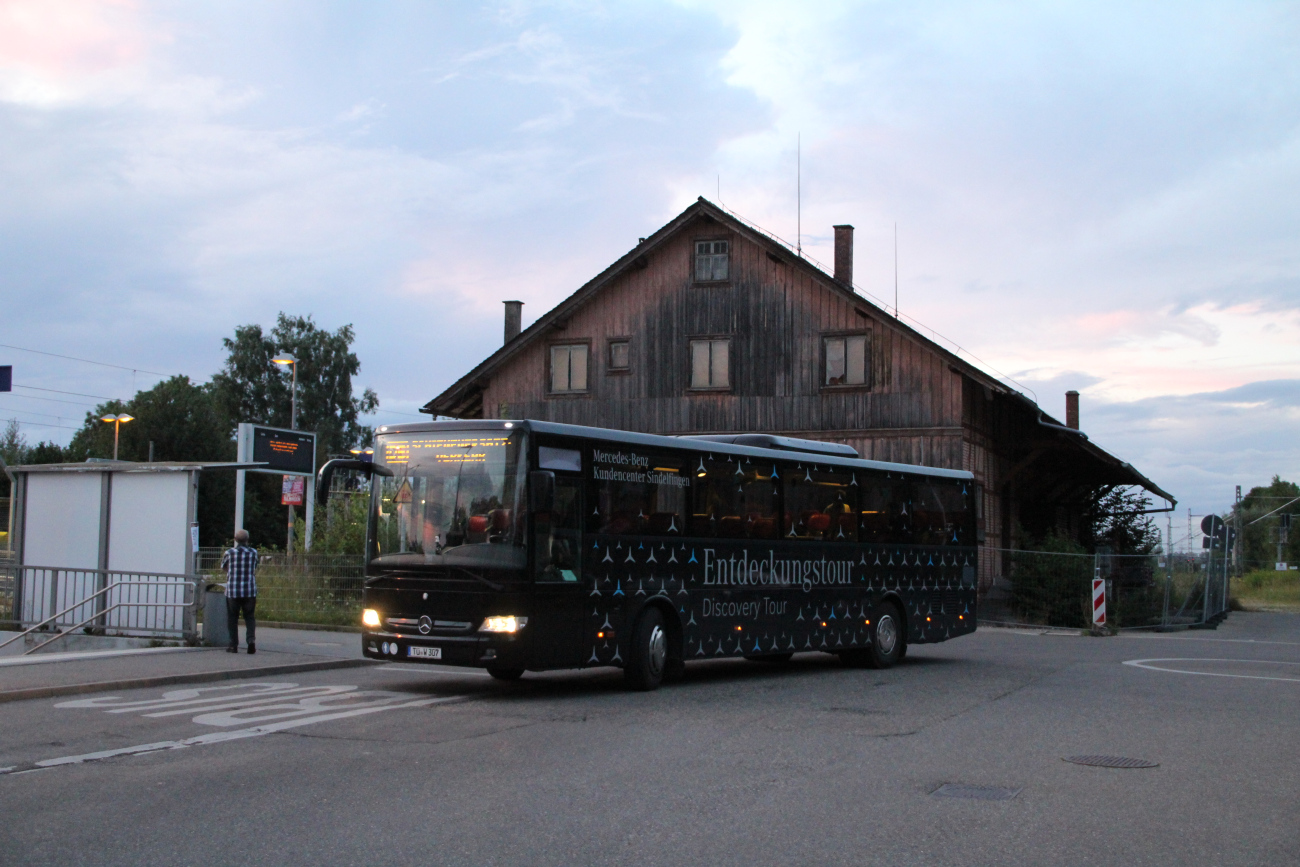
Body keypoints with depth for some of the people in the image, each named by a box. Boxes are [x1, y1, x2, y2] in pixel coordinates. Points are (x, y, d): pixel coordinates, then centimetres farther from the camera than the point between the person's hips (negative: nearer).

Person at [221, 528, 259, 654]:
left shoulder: (229, 553, -2)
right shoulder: (253, 553, 2)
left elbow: (223, 567, 14)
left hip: (232, 591, -1)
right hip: (250, 591, 1)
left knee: (232, 619, 8)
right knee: (250, 617, 8)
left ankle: (234, 645, 8)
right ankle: (251, 639, -13)